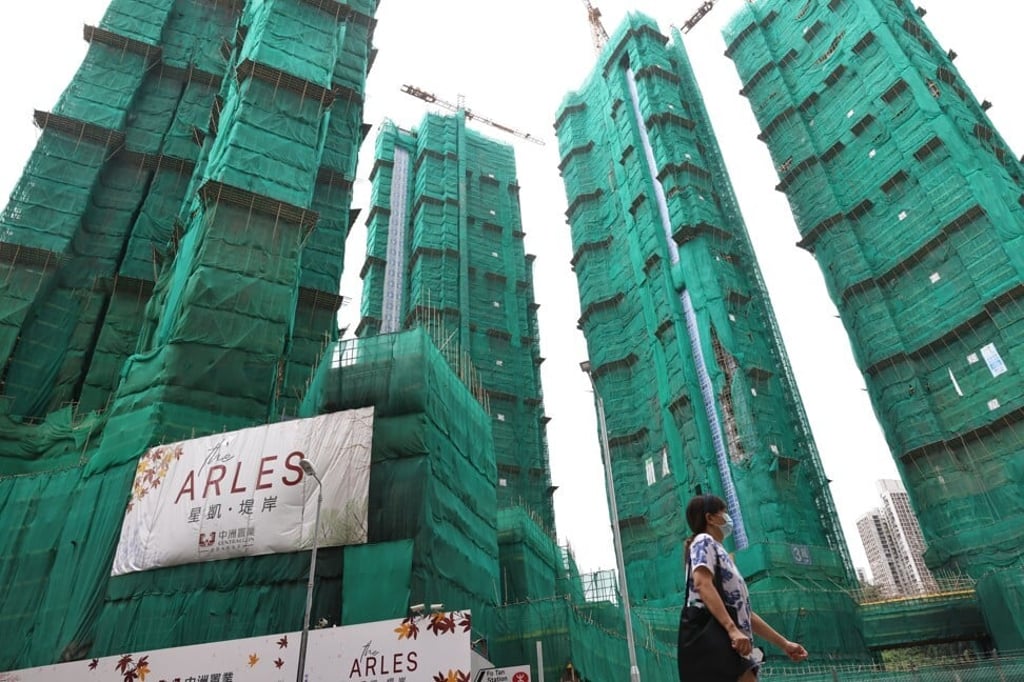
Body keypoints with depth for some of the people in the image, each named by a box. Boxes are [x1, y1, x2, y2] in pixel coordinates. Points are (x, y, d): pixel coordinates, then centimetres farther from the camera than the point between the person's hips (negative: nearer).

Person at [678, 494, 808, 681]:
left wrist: (783, 643, 27)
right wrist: (732, 629, -28)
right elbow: (702, 584, -17)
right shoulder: (704, 541, 3)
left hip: (732, 647, 10)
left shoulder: (722, 555, 32)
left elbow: (743, 611, 30)